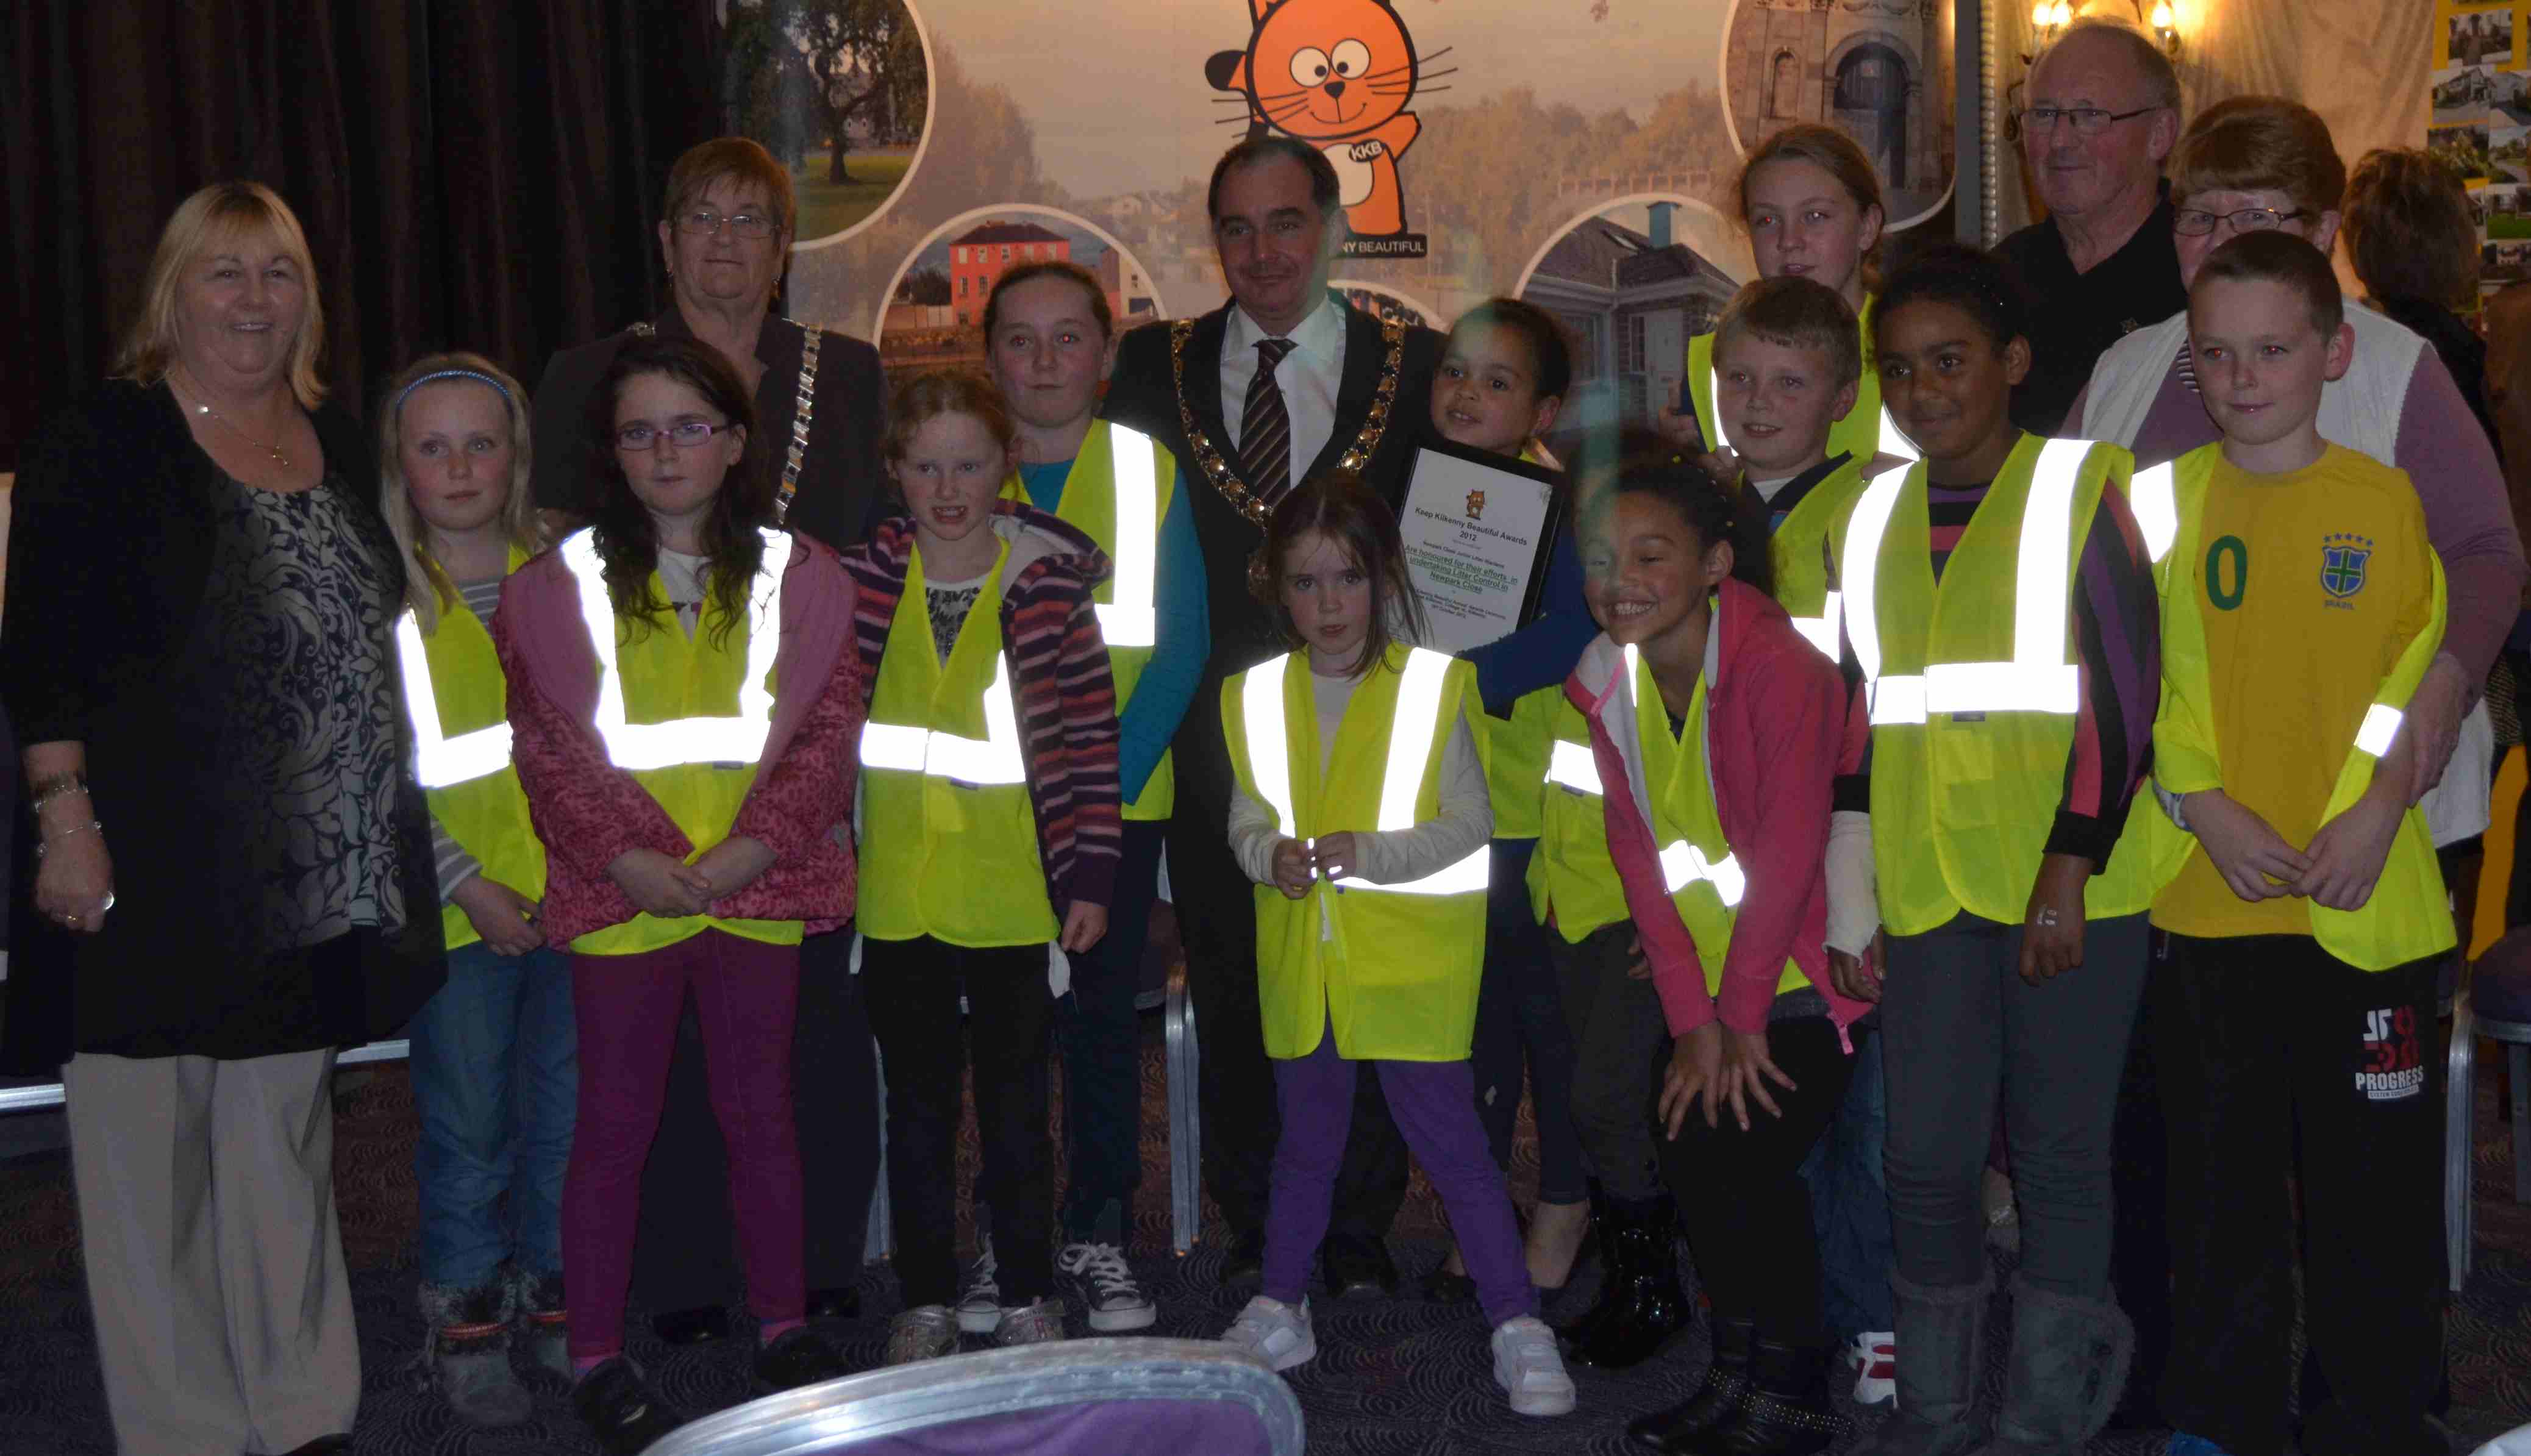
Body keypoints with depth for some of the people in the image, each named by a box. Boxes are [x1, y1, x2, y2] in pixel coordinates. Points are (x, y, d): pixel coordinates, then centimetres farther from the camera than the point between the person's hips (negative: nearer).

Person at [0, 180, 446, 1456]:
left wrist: (387, 832, 17)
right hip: (149, 871, -5)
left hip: (311, 880, 5)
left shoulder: (339, 444, 13)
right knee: (152, 1155, 0)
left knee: (286, 1142, 13)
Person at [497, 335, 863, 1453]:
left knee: (760, 1111, 13)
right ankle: (596, 1354, 18)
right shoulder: (558, 586, 2)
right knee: (615, 1124, 7)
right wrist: (625, 856, -14)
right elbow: (544, 743, -3)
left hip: (760, 889, 1)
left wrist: (755, 845, -13)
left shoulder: (799, 578, 5)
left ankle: (782, 1322, 27)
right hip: (622, 898, -1)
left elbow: (828, 730, -1)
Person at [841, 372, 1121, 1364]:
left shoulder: (1050, 583, -4)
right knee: (918, 1105, 12)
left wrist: (1090, 876, -4)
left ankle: (1024, 1293, 25)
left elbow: (1092, 735, -2)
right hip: (896, 899, 2)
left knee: (1016, 1104, 10)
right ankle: (925, 1299, 25)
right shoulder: (862, 582, 0)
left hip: (1016, 898, -1)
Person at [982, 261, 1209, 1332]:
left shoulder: (1150, 470, 4)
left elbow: (1179, 641, 0)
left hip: (1118, 794, 0)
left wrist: (1110, 775, -11)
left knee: (1102, 1015, 1)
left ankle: (1097, 1239, 14)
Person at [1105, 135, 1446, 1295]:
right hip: (1216, 738, 2)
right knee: (1233, 993, 10)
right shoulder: (1153, 369, 6)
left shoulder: (1421, 367, 2)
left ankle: (1359, 1229, 23)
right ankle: (1256, 1227, 26)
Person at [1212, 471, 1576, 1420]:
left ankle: (1519, 1330, 10)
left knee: (1451, 1144, 0)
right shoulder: (1255, 696, 3)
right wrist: (1273, 857, -11)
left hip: (1411, 965, -4)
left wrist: (1368, 853, -22)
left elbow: (1470, 828, -8)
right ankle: (1280, 1313, 34)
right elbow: (1245, 818, 11)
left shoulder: (1433, 684, -9)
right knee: (1305, 1146, 19)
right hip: (1301, 965, 4)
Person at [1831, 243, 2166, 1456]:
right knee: (1925, 1153, 5)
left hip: (2073, 887, -4)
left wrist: (2068, 877, -13)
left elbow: (2121, 697, -7)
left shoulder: (2082, 489, -2)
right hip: (1926, 889, 4)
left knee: (2059, 1151, 5)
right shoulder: (1873, 517, 12)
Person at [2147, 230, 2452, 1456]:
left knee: (2375, 1171, 7)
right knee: (2222, 1170, 12)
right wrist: (2208, 809, -11)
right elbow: (2145, 678, 1)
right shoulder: (2168, 500, 2)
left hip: (2364, 897, 0)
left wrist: (2373, 816, -11)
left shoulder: (2386, 500, 1)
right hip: (2210, 897, 1)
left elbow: (2426, 671, 1)